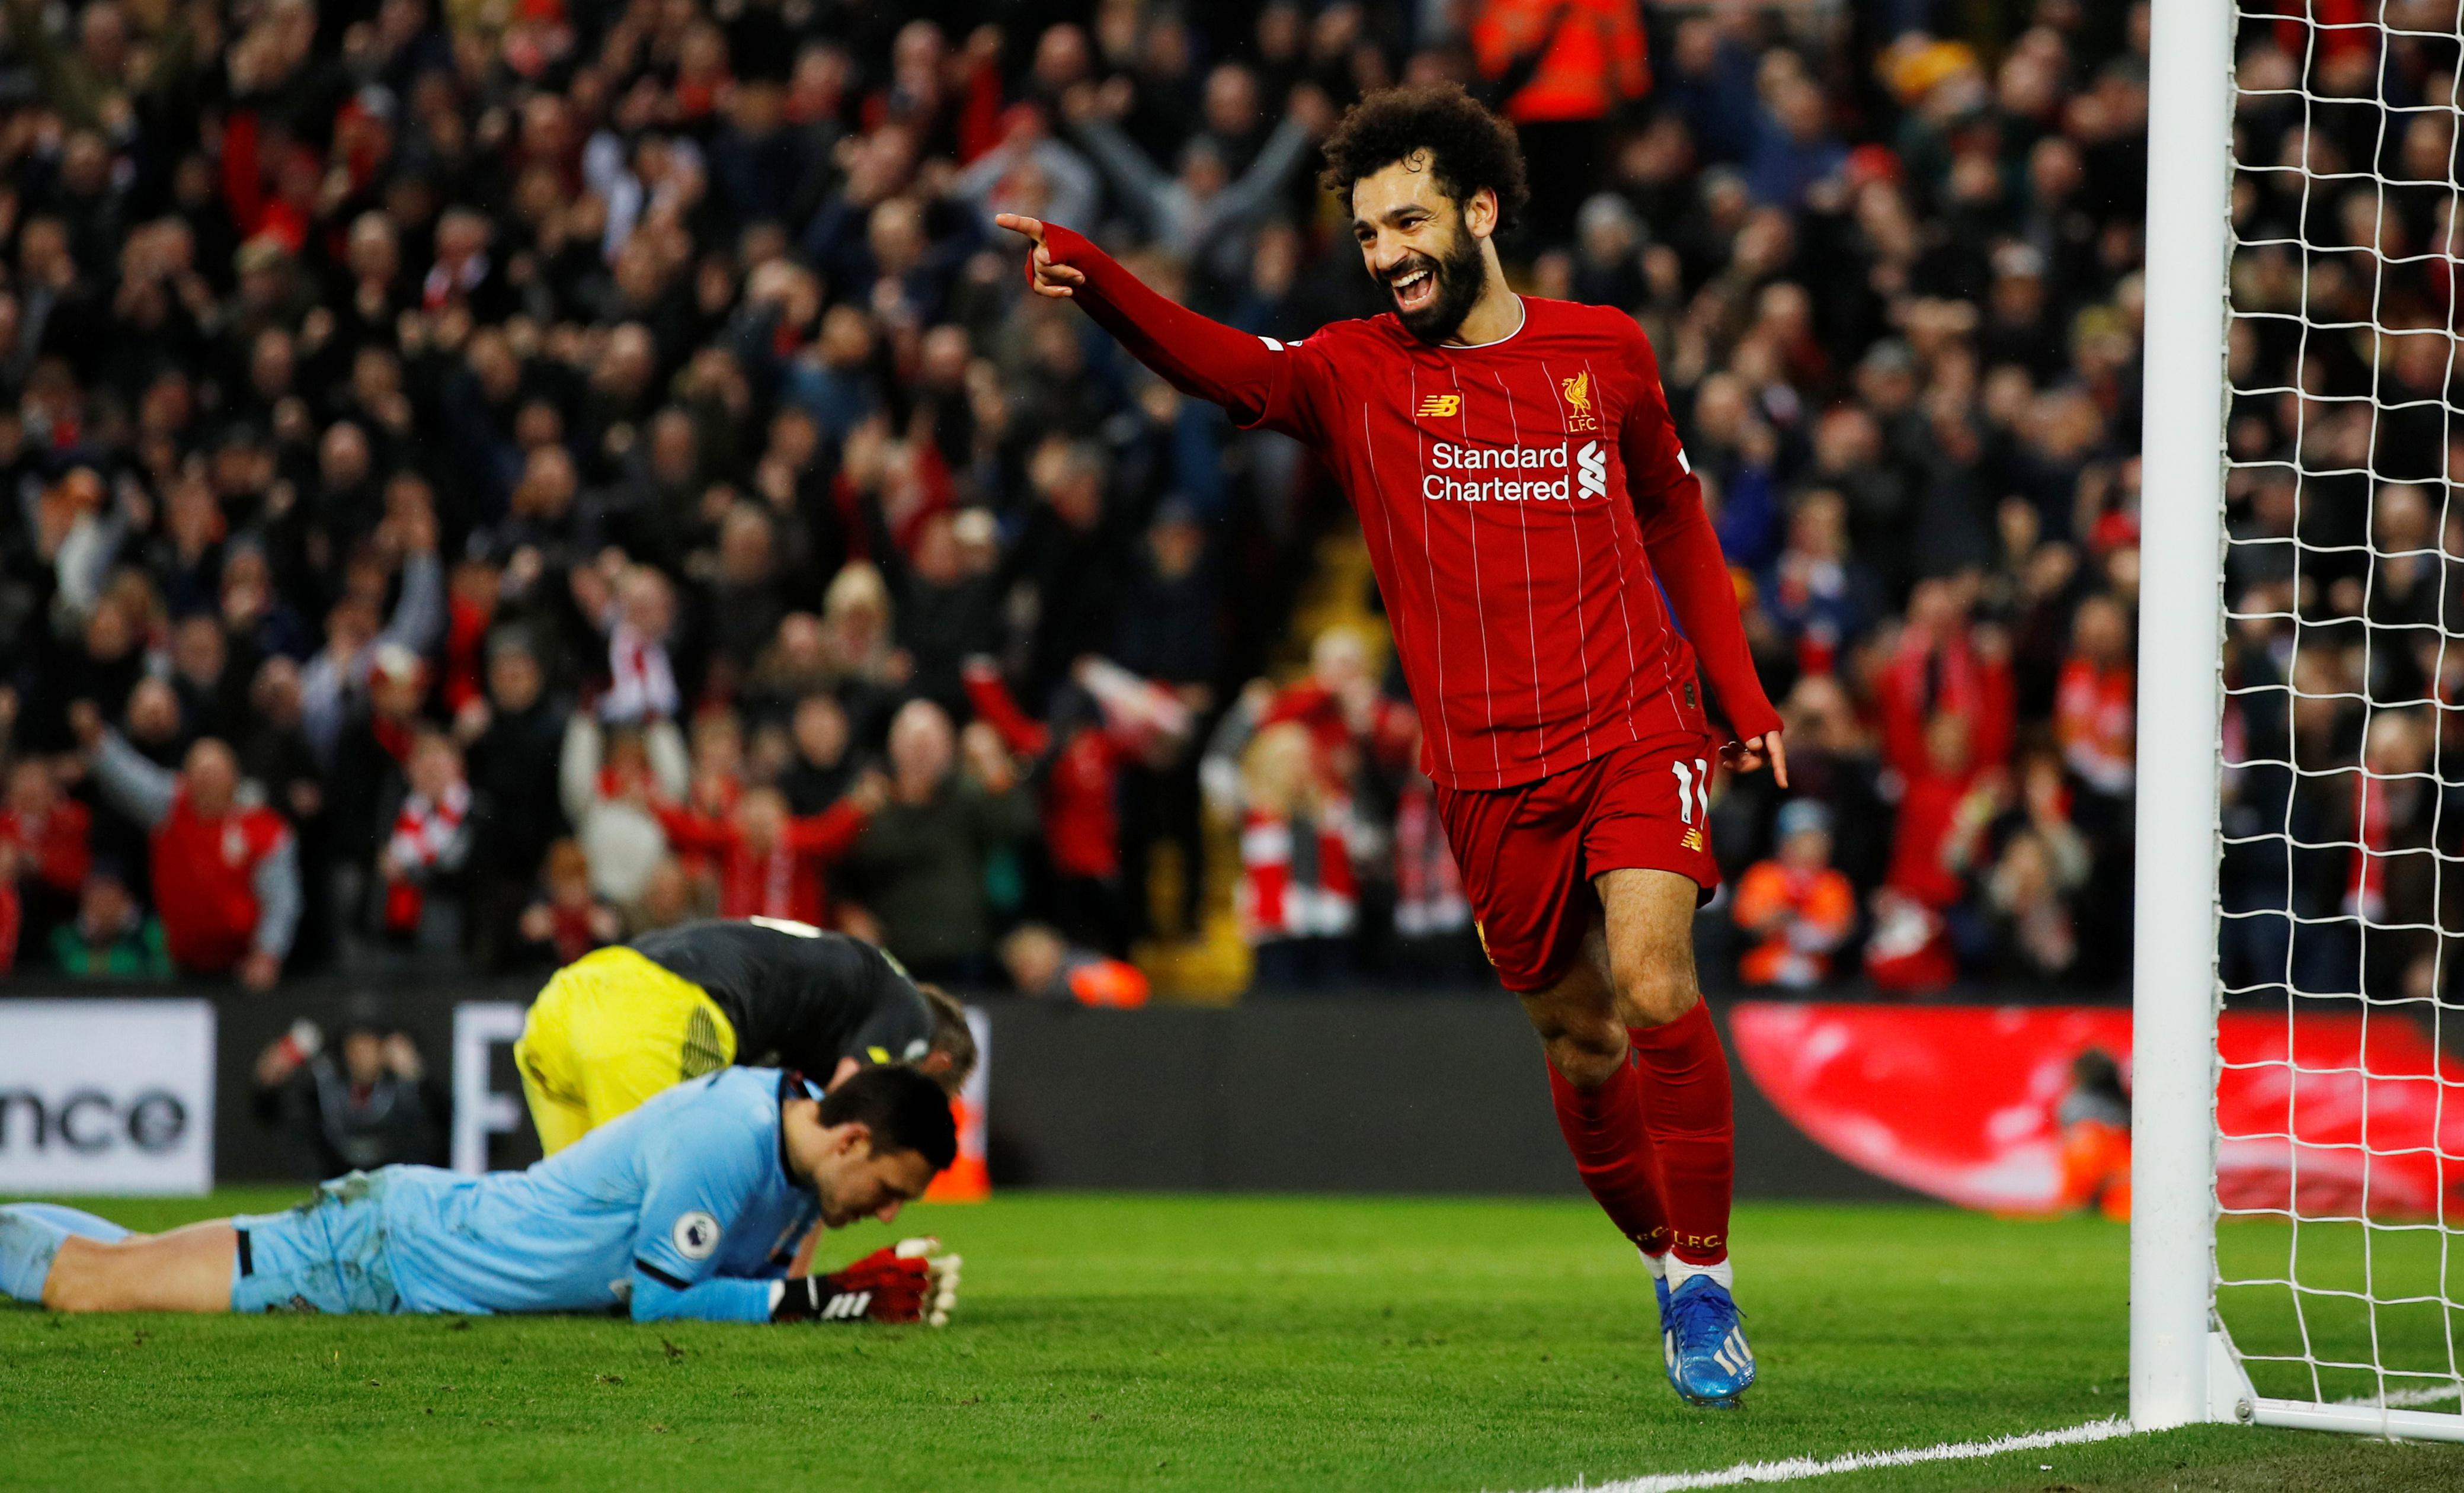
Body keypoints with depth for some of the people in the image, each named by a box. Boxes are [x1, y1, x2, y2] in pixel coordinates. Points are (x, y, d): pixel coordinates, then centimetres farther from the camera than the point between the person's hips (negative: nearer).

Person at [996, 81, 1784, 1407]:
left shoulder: (1604, 351, 7)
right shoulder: (1359, 374, 2)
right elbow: (1229, 367, -17)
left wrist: (1737, 690, 18)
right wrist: (1093, 281, -35)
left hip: (1639, 728, -1)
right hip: (1489, 773, 1)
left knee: (1653, 987, -20)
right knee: (1577, 1036, 6)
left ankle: (1704, 1280, -8)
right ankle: (1666, 1262, 27)